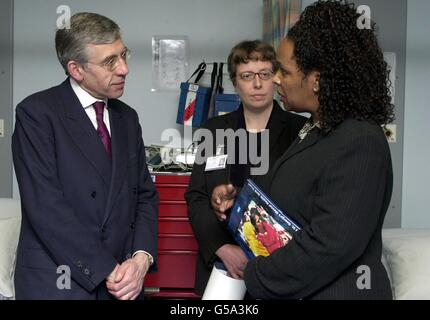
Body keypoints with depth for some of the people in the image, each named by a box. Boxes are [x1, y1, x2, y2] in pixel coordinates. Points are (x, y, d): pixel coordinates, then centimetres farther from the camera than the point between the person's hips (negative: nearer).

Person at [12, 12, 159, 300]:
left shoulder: (127, 118, 8)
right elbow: (45, 205, -17)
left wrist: (142, 257, -9)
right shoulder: (36, 112, -10)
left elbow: (145, 195, 8)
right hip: (56, 283, -5)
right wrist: (106, 271, -17)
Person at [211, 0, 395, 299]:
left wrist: (255, 277, -18)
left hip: (332, 291, -9)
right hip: (296, 287, 9)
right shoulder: (320, 129, 6)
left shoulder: (359, 144, -24)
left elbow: (330, 246, -29)